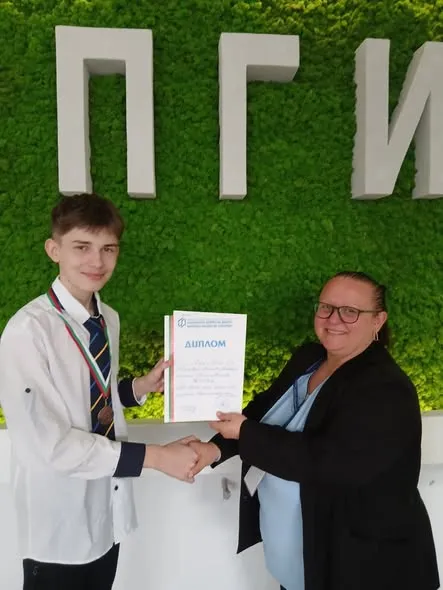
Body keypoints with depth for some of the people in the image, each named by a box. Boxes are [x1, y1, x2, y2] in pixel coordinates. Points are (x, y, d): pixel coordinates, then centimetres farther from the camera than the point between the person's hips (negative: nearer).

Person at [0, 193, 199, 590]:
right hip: (59, 524, -6)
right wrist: (155, 456, -25)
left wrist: (142, 386, -8)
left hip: (107, 511, 6)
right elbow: (47, 442, -25)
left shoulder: (109, 320, -2)